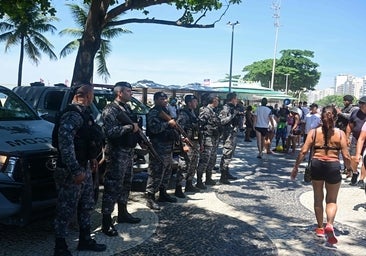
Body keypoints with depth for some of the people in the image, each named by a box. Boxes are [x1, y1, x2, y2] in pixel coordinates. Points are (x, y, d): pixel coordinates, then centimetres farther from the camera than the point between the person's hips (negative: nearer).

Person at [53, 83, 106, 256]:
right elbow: (65, 144, -28)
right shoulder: (72, 115, -20)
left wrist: (92, 158, 19)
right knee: (66, 210, 2)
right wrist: (75, 171, -28)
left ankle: (85, 240, 33)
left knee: (86, 205, 19)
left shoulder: (83, 113, 10)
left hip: (84, 167, 10)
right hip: (72, 171, -10)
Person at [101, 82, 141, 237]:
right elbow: (110, 131, -25)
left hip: (129, 151, 9)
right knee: (113, 187, -7)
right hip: (116, 153, -9)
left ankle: (123, 213, 33)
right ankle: (106, 223, 0)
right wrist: (130, 127, -20)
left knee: (126, 184, 18)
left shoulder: (127, 108, 15)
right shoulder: (110, 110, -13)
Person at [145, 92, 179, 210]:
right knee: (156, 173, -7)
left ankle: (163, 193, 28)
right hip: (158, 147, -10)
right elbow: (154, 128, -25)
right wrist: (168, 123, -23)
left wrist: (180, 137, 19)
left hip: (168, 146, 10)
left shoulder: (165, 111, 19)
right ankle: (150, 198, -2)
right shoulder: (153, 112, -11)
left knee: (167, 172, 16)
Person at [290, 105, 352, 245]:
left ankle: (320, 228, 29)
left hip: (316, 165, 1)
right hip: (333, 166, -1)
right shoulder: (340, 133, -5)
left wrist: (296, 167, 2)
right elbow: (346, 156, -7)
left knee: (318, 198, 19)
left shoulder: (314, 132, -3)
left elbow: (303, 151, -8)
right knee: (332, 200, 14)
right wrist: (349, 169, 12)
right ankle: (329, 224, -11)